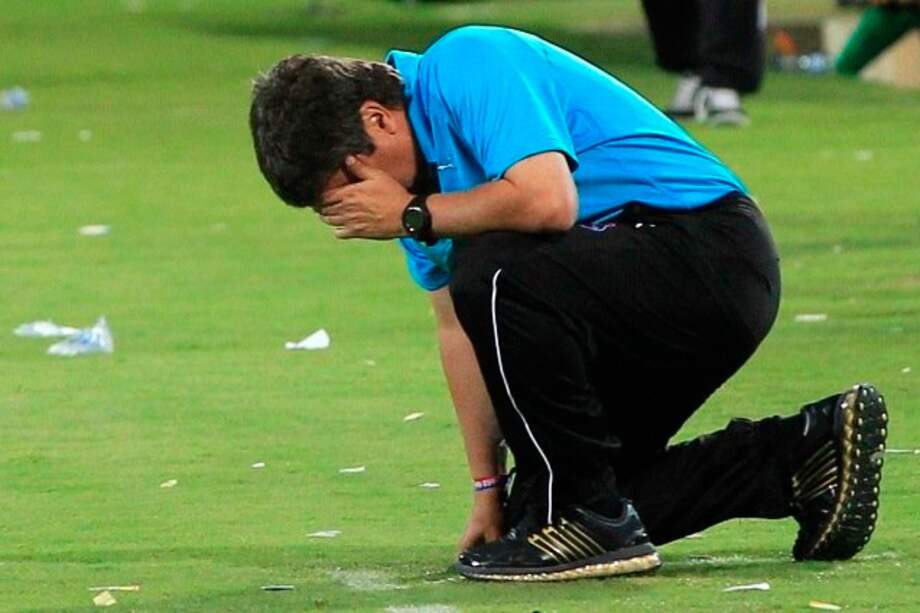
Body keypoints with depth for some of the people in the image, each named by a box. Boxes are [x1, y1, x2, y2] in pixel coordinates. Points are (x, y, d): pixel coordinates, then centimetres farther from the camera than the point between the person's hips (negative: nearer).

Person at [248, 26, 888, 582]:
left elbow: (548, 200, -32)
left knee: (493, 274, -31)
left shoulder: (464, 66, -18)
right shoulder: (421, 178, 11)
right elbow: (459, 328, 14)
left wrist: (414, 216, -17)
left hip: (707, 247, -11)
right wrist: (487, 491, 10)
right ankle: (806, 451, 16)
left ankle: (589, 518, -16)